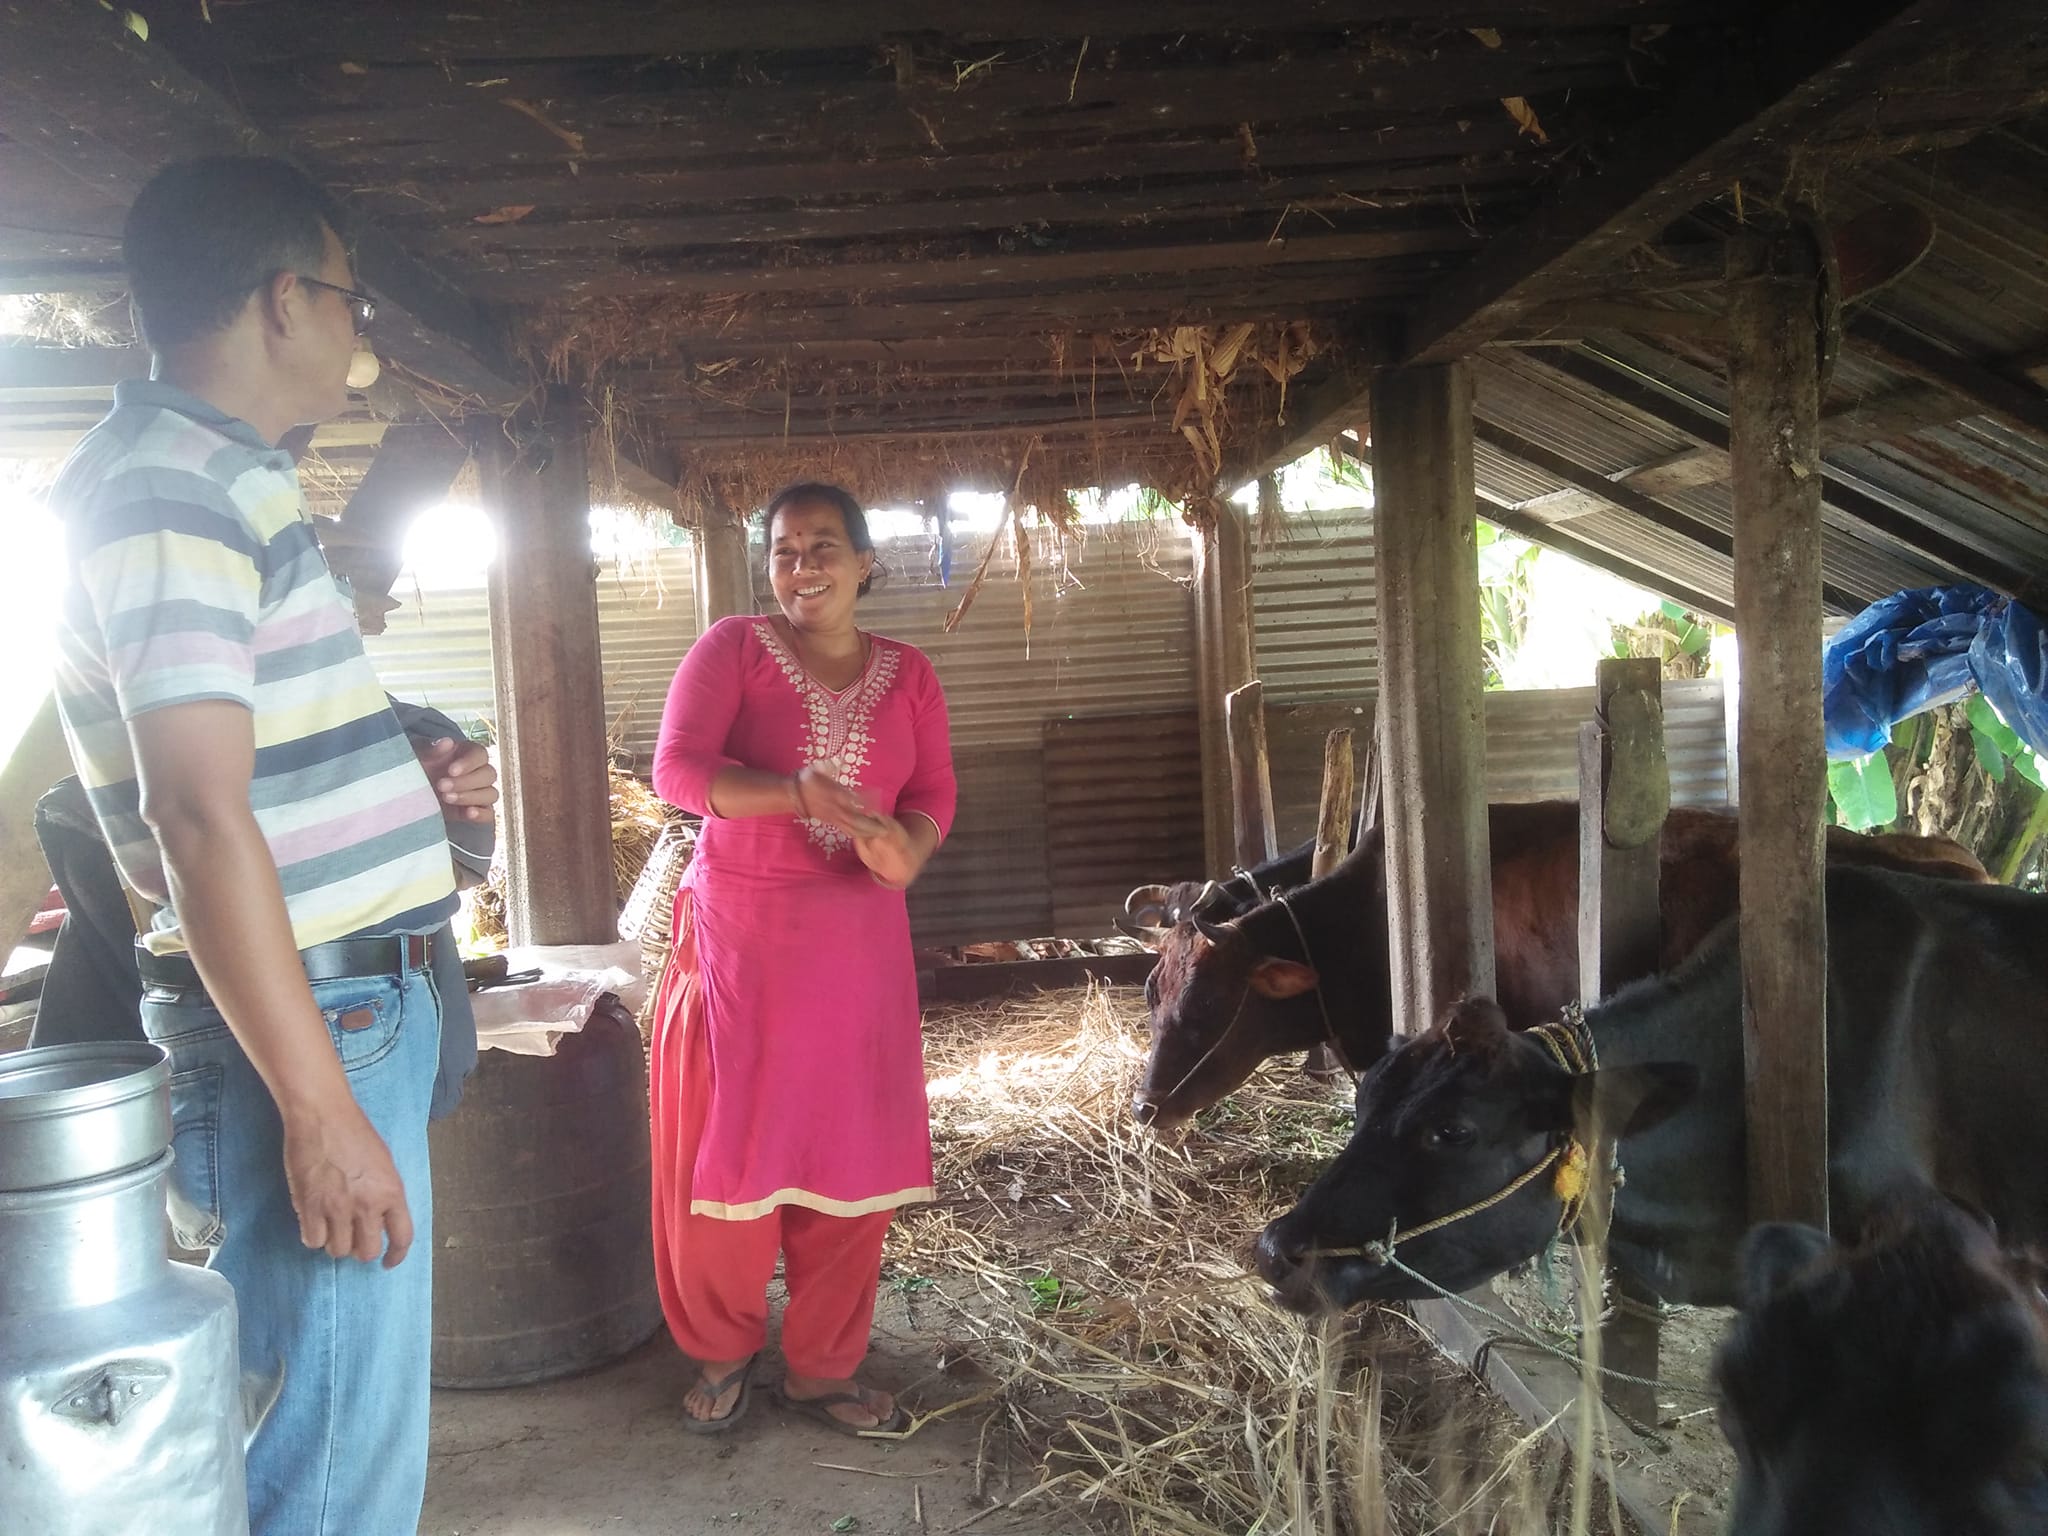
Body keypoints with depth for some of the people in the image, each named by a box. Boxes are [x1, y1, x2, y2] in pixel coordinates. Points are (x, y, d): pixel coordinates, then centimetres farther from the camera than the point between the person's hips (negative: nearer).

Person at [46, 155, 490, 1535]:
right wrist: (320, 1107, -24)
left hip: (353, 999, 10)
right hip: (305, 1023, -10)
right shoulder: (172, 490, -15)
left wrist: (403, 780, 13)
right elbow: (198, 815, -23)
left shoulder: (218, 480, 16)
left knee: (346, 1412, 21)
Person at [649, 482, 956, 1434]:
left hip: (858, 942, 3)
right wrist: (800, 793, -27)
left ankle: (823, 1367, 24)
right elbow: (676, 768, -13)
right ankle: (722, 1352, 27)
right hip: (737, 935, -3)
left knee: (853, 1156, 6)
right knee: (725, 1149, 2)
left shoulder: (906, 674, 9)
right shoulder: (734, 648, -2)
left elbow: (934, 793, 6)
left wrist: (908, 847, -18)